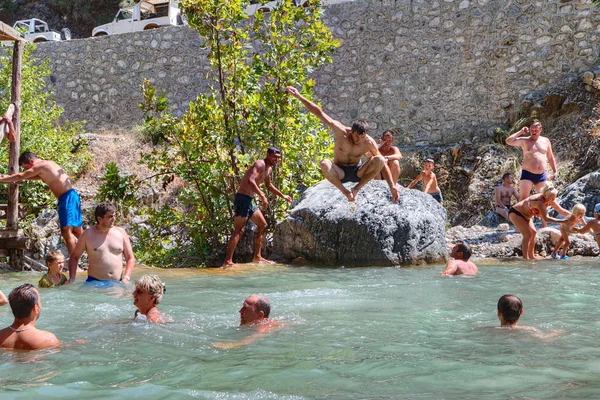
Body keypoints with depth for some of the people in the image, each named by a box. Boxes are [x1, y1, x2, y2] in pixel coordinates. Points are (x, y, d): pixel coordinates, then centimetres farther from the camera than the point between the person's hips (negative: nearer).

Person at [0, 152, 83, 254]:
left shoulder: (41, 166, -8)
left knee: (66, 231, -11)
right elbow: (39, 177, 36)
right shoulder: (47, 165, 20)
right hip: (71, 196, 10)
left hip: (67, 197, -10)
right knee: (77, 231, 15)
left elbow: (20, 176, -7)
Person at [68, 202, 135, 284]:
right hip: (94, 282, -3)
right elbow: (74, 257, 11)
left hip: (117, 283, 3)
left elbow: (130, 258, 11)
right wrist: (72, 279, 0)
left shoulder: (121, 233, 8)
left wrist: (126, 278, -3)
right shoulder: (88, 235, 3)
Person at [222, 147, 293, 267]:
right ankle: (228, 261, -18)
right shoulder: (260, 164, -14)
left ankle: (257, 256, 19)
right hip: (242, 198, -10)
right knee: (239, 230, -15)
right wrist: (262, 196, -36)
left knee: (262, 225, 14)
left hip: (249, 201, 10)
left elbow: (269, 185, 36)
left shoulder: (268, 168, 18)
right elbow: (250, 180, -31)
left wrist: (283, 196, 40)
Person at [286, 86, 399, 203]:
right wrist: (299, 97, -25)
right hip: (339, 173, -1)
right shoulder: (341, 132, -19)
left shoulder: (369, 143, -16)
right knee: (324, 164, -37)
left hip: (357, 173, 1)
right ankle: (345, 192, -22)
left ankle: (357, 188, -15)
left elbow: (382, 164, -8)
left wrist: (392, 186, -13)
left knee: (379, 160, -26)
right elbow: (320, 113, -22)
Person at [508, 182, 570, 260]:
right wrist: (562, 221, -40)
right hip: (515, 213, -10)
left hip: (524, 215, 10)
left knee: (533, 233, 9)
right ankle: (525, 258, -14)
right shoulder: (539, 201, -35)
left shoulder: (550, 200, -9)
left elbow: (561, 210, 0)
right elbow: (546, 218, -40)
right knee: (528, 234, -18)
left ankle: (531, 256, 17)